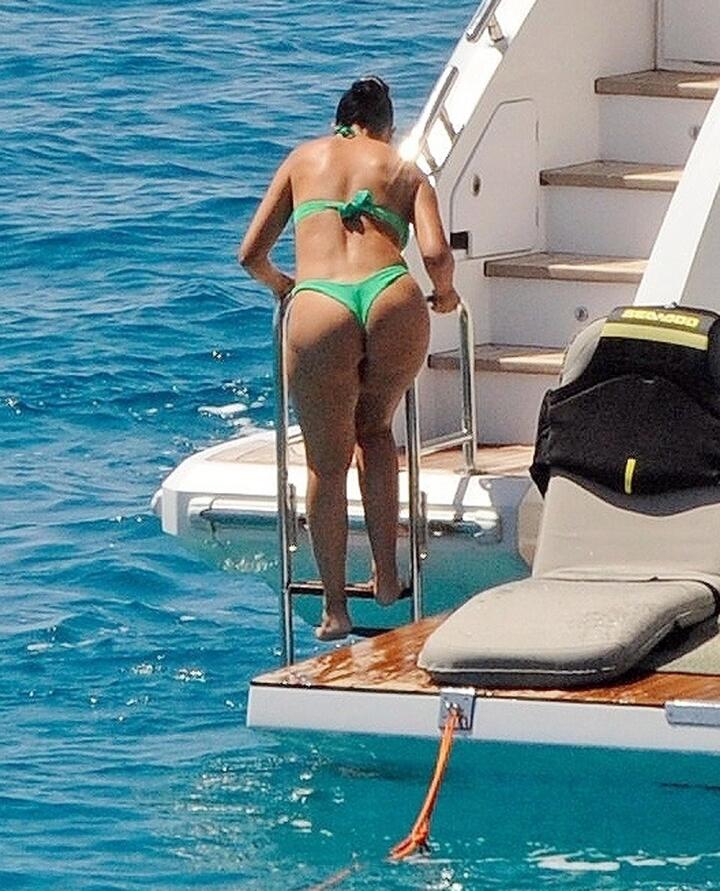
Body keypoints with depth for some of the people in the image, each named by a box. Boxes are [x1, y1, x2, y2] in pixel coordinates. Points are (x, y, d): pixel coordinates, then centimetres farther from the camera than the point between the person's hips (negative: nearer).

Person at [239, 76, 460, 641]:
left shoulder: (304, 159, 25)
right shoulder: (406, 172, 23)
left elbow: (251, 255, 23)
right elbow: (436, 254, 5)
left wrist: (282, 286, 43)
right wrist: (444, 294, 25)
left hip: (320, 312, -1)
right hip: (393, 304, 1)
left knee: (327, 465, 14)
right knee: (374, 429, 28)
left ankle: (335, 608, 17)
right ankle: (386, 576, 22)